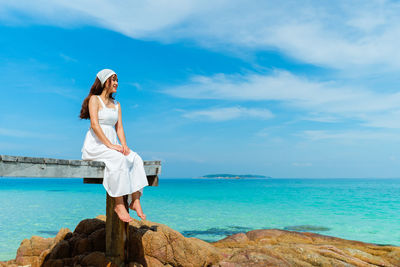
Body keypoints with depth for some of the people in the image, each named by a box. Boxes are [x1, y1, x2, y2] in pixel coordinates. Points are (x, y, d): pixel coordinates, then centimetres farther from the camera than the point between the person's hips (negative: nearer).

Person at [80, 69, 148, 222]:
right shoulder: (94, 99, 0)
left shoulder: (116, 105, 20)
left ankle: (135, 200, -24)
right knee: (119, 159, -33)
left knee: (135, 159, -20)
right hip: (95, 145, -6)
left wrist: (124, 146, -7)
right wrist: (110, 145, -21)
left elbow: (119, 128, 12)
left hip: (112, 145, 6)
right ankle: (119, 204, -28)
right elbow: (94, 125, -13)